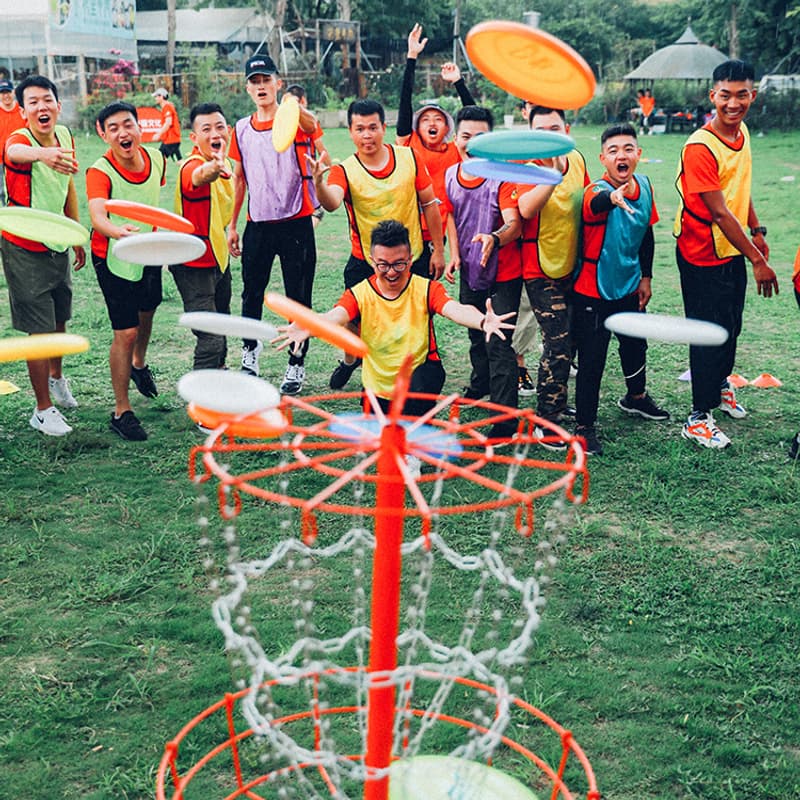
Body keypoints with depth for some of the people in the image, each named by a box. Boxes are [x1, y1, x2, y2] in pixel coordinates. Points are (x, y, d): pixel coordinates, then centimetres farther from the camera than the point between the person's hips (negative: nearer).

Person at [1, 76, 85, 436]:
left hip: (57, 244, 6)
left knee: (59, 319, 22)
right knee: (40, 329, -3)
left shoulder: (65, 136, -1)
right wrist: (42, 154, -74)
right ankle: (43, 410, 11)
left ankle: (56, 378, 48)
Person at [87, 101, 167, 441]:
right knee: (126, 333, -9)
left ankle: (139, 364, 58)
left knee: (147, 312, 27)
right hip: (113, 258, -6)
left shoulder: (156, 159, -10)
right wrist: (119, 231, -64)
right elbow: (97, 217, -44)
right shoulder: (100, 172, -27)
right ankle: (121, 411, 4)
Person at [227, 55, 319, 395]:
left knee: (298, 297, 3)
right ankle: (250, 347, 38)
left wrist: (296, 109, -53)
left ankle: (297, 364, 17)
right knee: (251, 293, 14)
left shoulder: (295, 121, -5)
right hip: (257, 224, 4)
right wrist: (232, 224, 13)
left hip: (296, 223, -4)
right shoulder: (241, 130, 8)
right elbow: (239, 178, 15)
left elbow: (311, 124, -29)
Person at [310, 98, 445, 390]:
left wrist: (438, 249, 2)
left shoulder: (409, 158, -6)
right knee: (355, 320, 6)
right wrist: (319, 183, -56)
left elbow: (429, 204, 3)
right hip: (365, 263, -1)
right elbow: (331, 203, -34)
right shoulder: (344, 170, -13)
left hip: (414, 259, 1)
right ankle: (350, 360, 40)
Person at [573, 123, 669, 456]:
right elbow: (597, 202, -50)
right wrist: (614, 196, -73)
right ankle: (585, 426, 13)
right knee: (592, 359, -3)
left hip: (629, 285, 7)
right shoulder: (596, 193, -24)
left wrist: (646, 277, 13)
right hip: (593, 291, -7)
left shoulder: (644, 186, -2)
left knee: (635, 344, 25)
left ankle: (636, 397, 51)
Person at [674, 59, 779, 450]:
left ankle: (720, 384, 45)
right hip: (703, 256, -8)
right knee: (711, 334, 0)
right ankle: (699, 418, 13)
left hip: (733, 250, 8)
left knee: (731, 326, 21)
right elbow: (719, 213, -25)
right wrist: (758, 260, -21)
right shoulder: (700, 147, -24)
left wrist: (757, 231, 17)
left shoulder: (742, 131, 2)